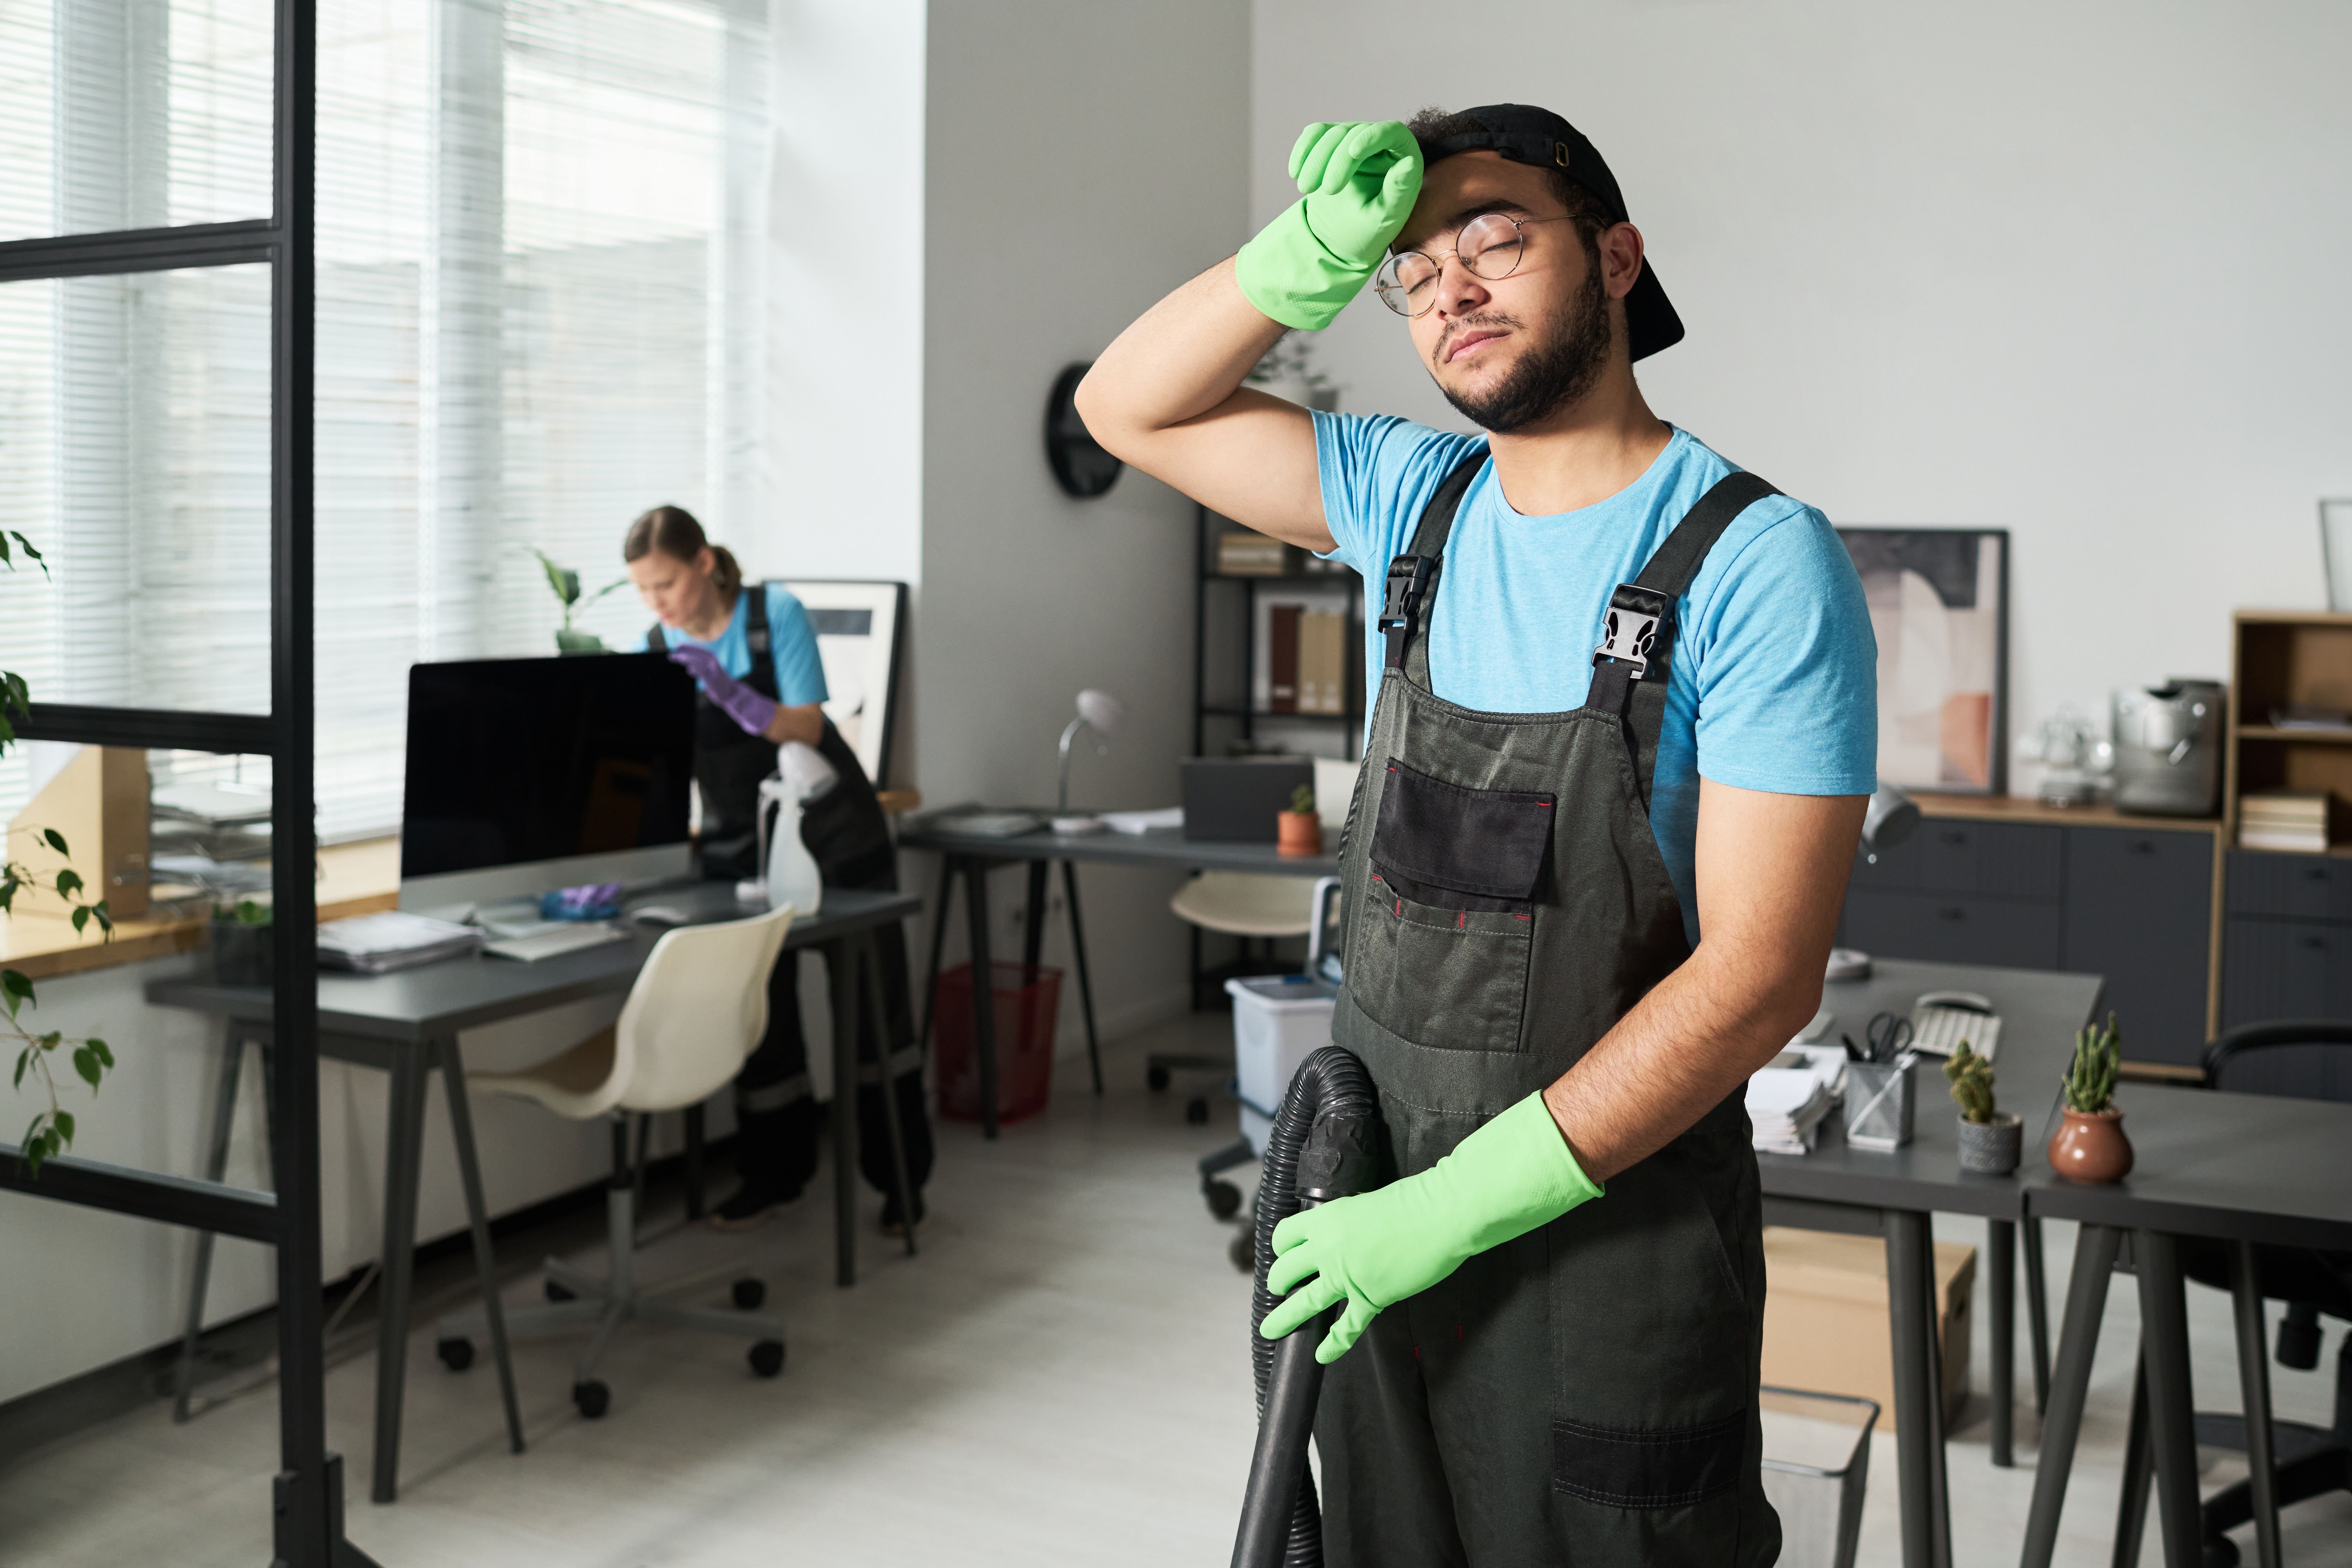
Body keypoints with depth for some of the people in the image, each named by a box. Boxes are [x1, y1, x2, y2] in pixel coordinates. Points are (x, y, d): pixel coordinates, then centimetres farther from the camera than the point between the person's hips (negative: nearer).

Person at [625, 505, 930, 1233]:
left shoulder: (776, 614, -15)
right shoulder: (652, 654, -7)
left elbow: (807, 728, -22)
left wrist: (730, 691, -38)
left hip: (832, 833, -3)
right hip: (739, 842, 3)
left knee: (873, 1003, 2)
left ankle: (900, 1177, 12)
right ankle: (774, 1172, 19)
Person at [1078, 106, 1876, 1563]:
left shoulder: (1760, 563, -15)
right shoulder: (1419, 499, 4)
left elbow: (1760, 975, -20)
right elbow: (1131, 406, 9)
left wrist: (1458, 1207, -20)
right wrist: (1314, 255, -9)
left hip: (1615, 1218, -5)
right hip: (1376, 1213, 6)